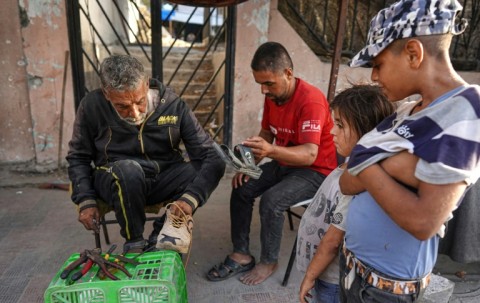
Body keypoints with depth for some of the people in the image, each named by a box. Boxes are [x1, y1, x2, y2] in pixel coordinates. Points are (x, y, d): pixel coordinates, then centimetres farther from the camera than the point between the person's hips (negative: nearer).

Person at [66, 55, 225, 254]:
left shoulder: (173, 104, -13)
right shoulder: (92, 106, -12)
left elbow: (211, 156, -17)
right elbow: (78, 158, 4)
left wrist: (190, 198, -32)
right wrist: (85, 201, -8)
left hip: (164, 179, 1)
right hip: (115, 182, 0)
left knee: (213, 161, -23)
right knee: (129, 169, -37)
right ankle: (135, 244, -16)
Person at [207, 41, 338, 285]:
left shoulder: (310, 100, -26)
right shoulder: (272, 96, -2)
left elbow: (310, 154, -34)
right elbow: (266, 134, 10)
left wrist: (271, 151, -50)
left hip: (316, 171, -8)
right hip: (284, 163, 8)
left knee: (271, 199, -27)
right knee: (242, 188, -7)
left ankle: (268, 262, -2)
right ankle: (241, 255, 3)